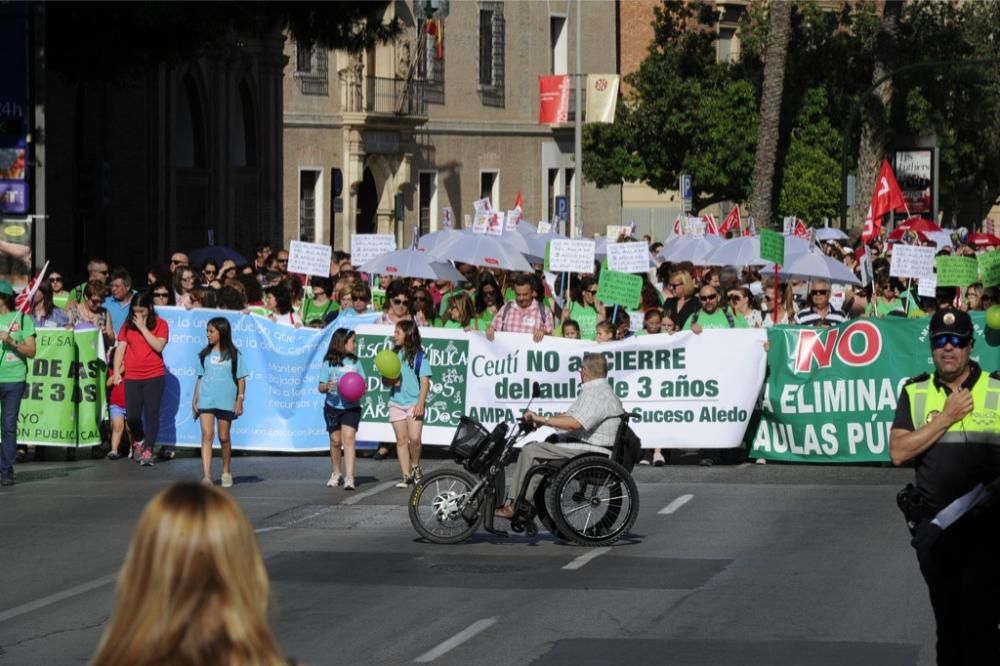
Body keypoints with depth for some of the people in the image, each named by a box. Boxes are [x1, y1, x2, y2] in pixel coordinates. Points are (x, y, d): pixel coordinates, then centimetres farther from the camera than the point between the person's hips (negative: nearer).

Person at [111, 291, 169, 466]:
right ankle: (138, 441, 29)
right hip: (132, 377, 3)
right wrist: (116, 371, -5)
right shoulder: (128, 326, 8)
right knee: (133, 416, 2)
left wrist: (142, 327, -14)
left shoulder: (160, 324, 0)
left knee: (151, 413, -5)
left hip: (154, 376, -3)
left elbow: (159, 346, -14)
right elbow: (120, 348, 6)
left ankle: (148, 451, -4)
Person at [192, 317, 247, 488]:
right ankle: (207, 476, -18)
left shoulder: (234, 355, 1)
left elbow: (241, 379, 1)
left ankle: (226, 473, 26)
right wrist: (194, 400, 9)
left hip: (226, 401, -2)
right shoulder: (205, 355, 9)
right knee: (207, 435, -11)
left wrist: (240, 400, -5)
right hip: (206, 401, 2)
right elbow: (200, 378, 13)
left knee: (224, 437, 8)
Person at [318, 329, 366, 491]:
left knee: (349, 439, -12)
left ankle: (349, 477, -19)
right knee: (335, 441, 9)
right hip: (333, 406, -1)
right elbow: (321, 387, -3)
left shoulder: (355, 362, 6)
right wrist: (327, 387, -26)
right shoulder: (329, 364, -3)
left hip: (351, 406, 1)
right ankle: (336, 474, 28)